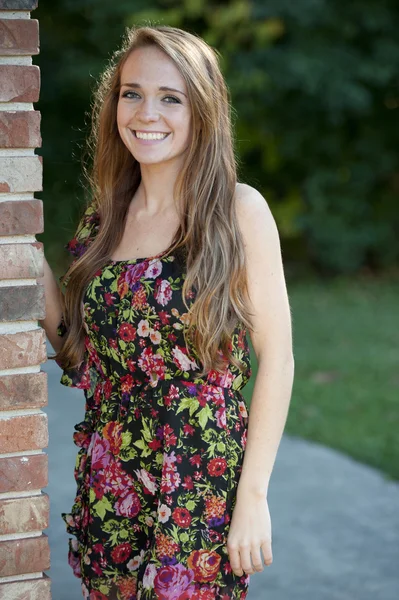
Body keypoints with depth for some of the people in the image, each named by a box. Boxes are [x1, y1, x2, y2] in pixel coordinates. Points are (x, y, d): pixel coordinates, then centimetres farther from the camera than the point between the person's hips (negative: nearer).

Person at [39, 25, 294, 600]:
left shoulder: (239, 211, -8)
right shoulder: (104, 217, 6)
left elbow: (276, 357, -9)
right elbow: (79, 353, 10)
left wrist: (254, 495, -12)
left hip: (202, 493, -4)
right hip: (108, 485, 5)